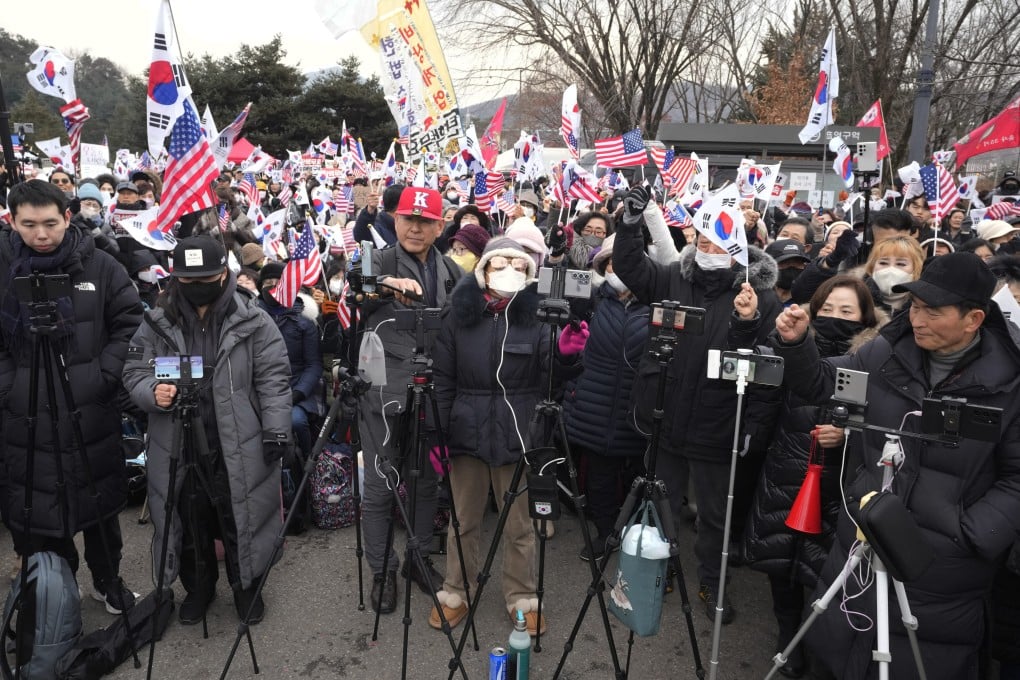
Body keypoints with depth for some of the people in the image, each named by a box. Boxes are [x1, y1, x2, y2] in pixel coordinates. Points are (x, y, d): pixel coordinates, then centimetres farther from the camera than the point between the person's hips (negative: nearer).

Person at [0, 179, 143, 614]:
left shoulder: (99, 266, -1)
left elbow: (129, 323, 3)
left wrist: (106, 374, -7)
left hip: (93, 411, 0)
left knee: (101, 500, 14)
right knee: (36, 509, 7)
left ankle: (108, 580, 34)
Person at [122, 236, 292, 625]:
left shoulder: (252, 320, -5)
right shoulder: (157, 322, 1)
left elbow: (273, 378, -5)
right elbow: (134, 372, 5)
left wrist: (277, 429, -11)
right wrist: (153, 392, -18)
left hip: (239, 449, -2)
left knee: (240, 523, 10)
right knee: (189, 524, 17)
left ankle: (246, 588, 35)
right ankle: (198, 588, 41)